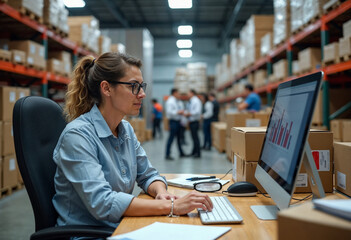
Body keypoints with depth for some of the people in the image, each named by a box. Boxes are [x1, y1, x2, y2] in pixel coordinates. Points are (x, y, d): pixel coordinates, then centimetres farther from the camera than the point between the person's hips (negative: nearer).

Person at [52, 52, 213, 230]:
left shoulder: (126, 129, 5)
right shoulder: (77, 135, -19)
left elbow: (148, 175, 12)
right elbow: (101, 203, -27)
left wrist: (161, 193, -11)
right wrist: (171, 207, -28)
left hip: (122, 227, 7)